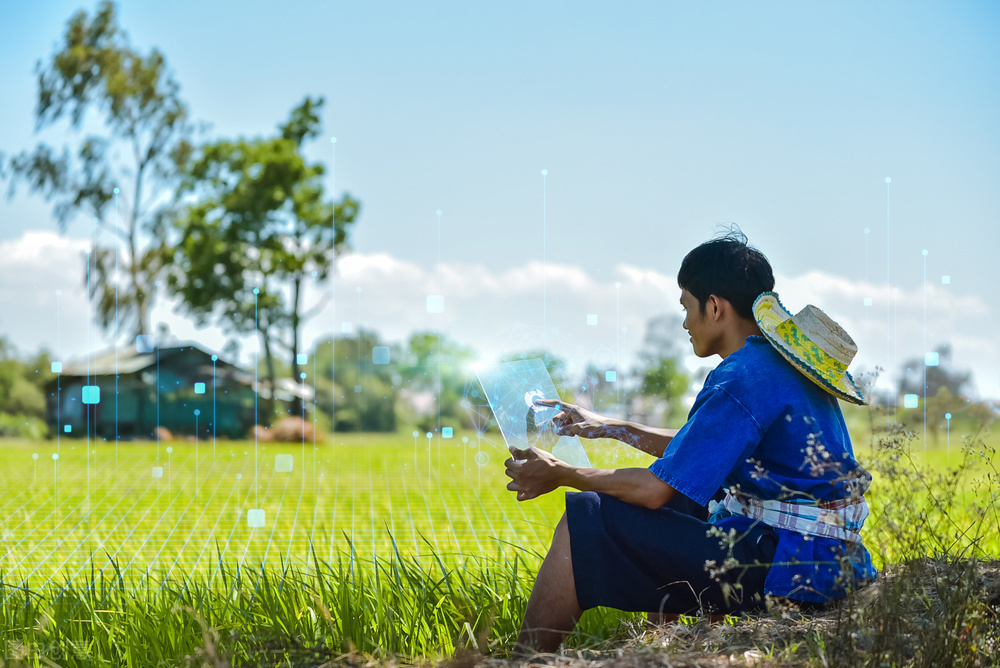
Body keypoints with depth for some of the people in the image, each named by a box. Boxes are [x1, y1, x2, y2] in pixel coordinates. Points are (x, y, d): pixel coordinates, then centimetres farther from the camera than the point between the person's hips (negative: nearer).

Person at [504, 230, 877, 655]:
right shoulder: (789, 362, 14)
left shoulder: (744, 379, -17)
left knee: (586, 522, -7)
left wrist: (560, 475, -2)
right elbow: (698, 449, 27)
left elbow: (656, 488, -16)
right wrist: (610, 428, 30)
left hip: (788, 570, -10)